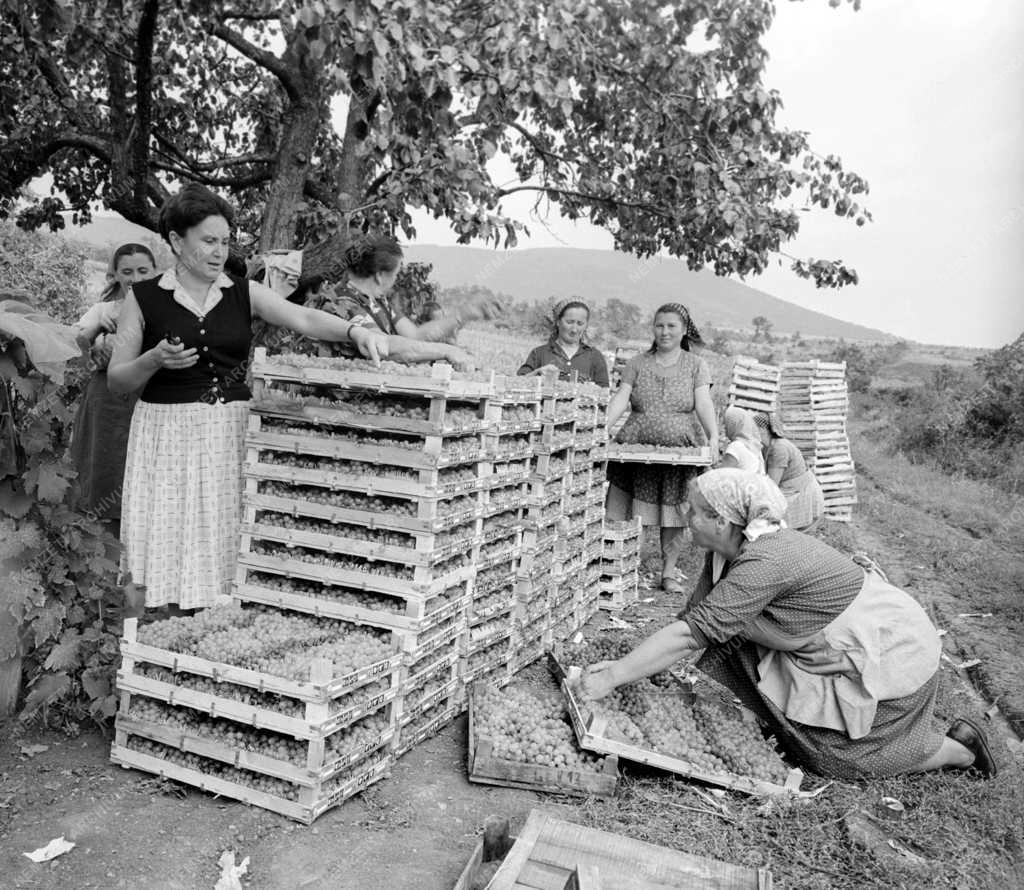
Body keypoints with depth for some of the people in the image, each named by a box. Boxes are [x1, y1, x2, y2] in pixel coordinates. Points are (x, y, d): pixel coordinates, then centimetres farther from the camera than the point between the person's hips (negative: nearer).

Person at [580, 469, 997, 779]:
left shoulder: (767, 562, -34)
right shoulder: (727, 552, -6)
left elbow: (693, 632, -36)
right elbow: (693, 615, -7)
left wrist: (613, 677, -33)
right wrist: (624, 665, -14)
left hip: (893, 655, -8)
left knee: (835, 754, 3)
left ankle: (957, 748, 21)